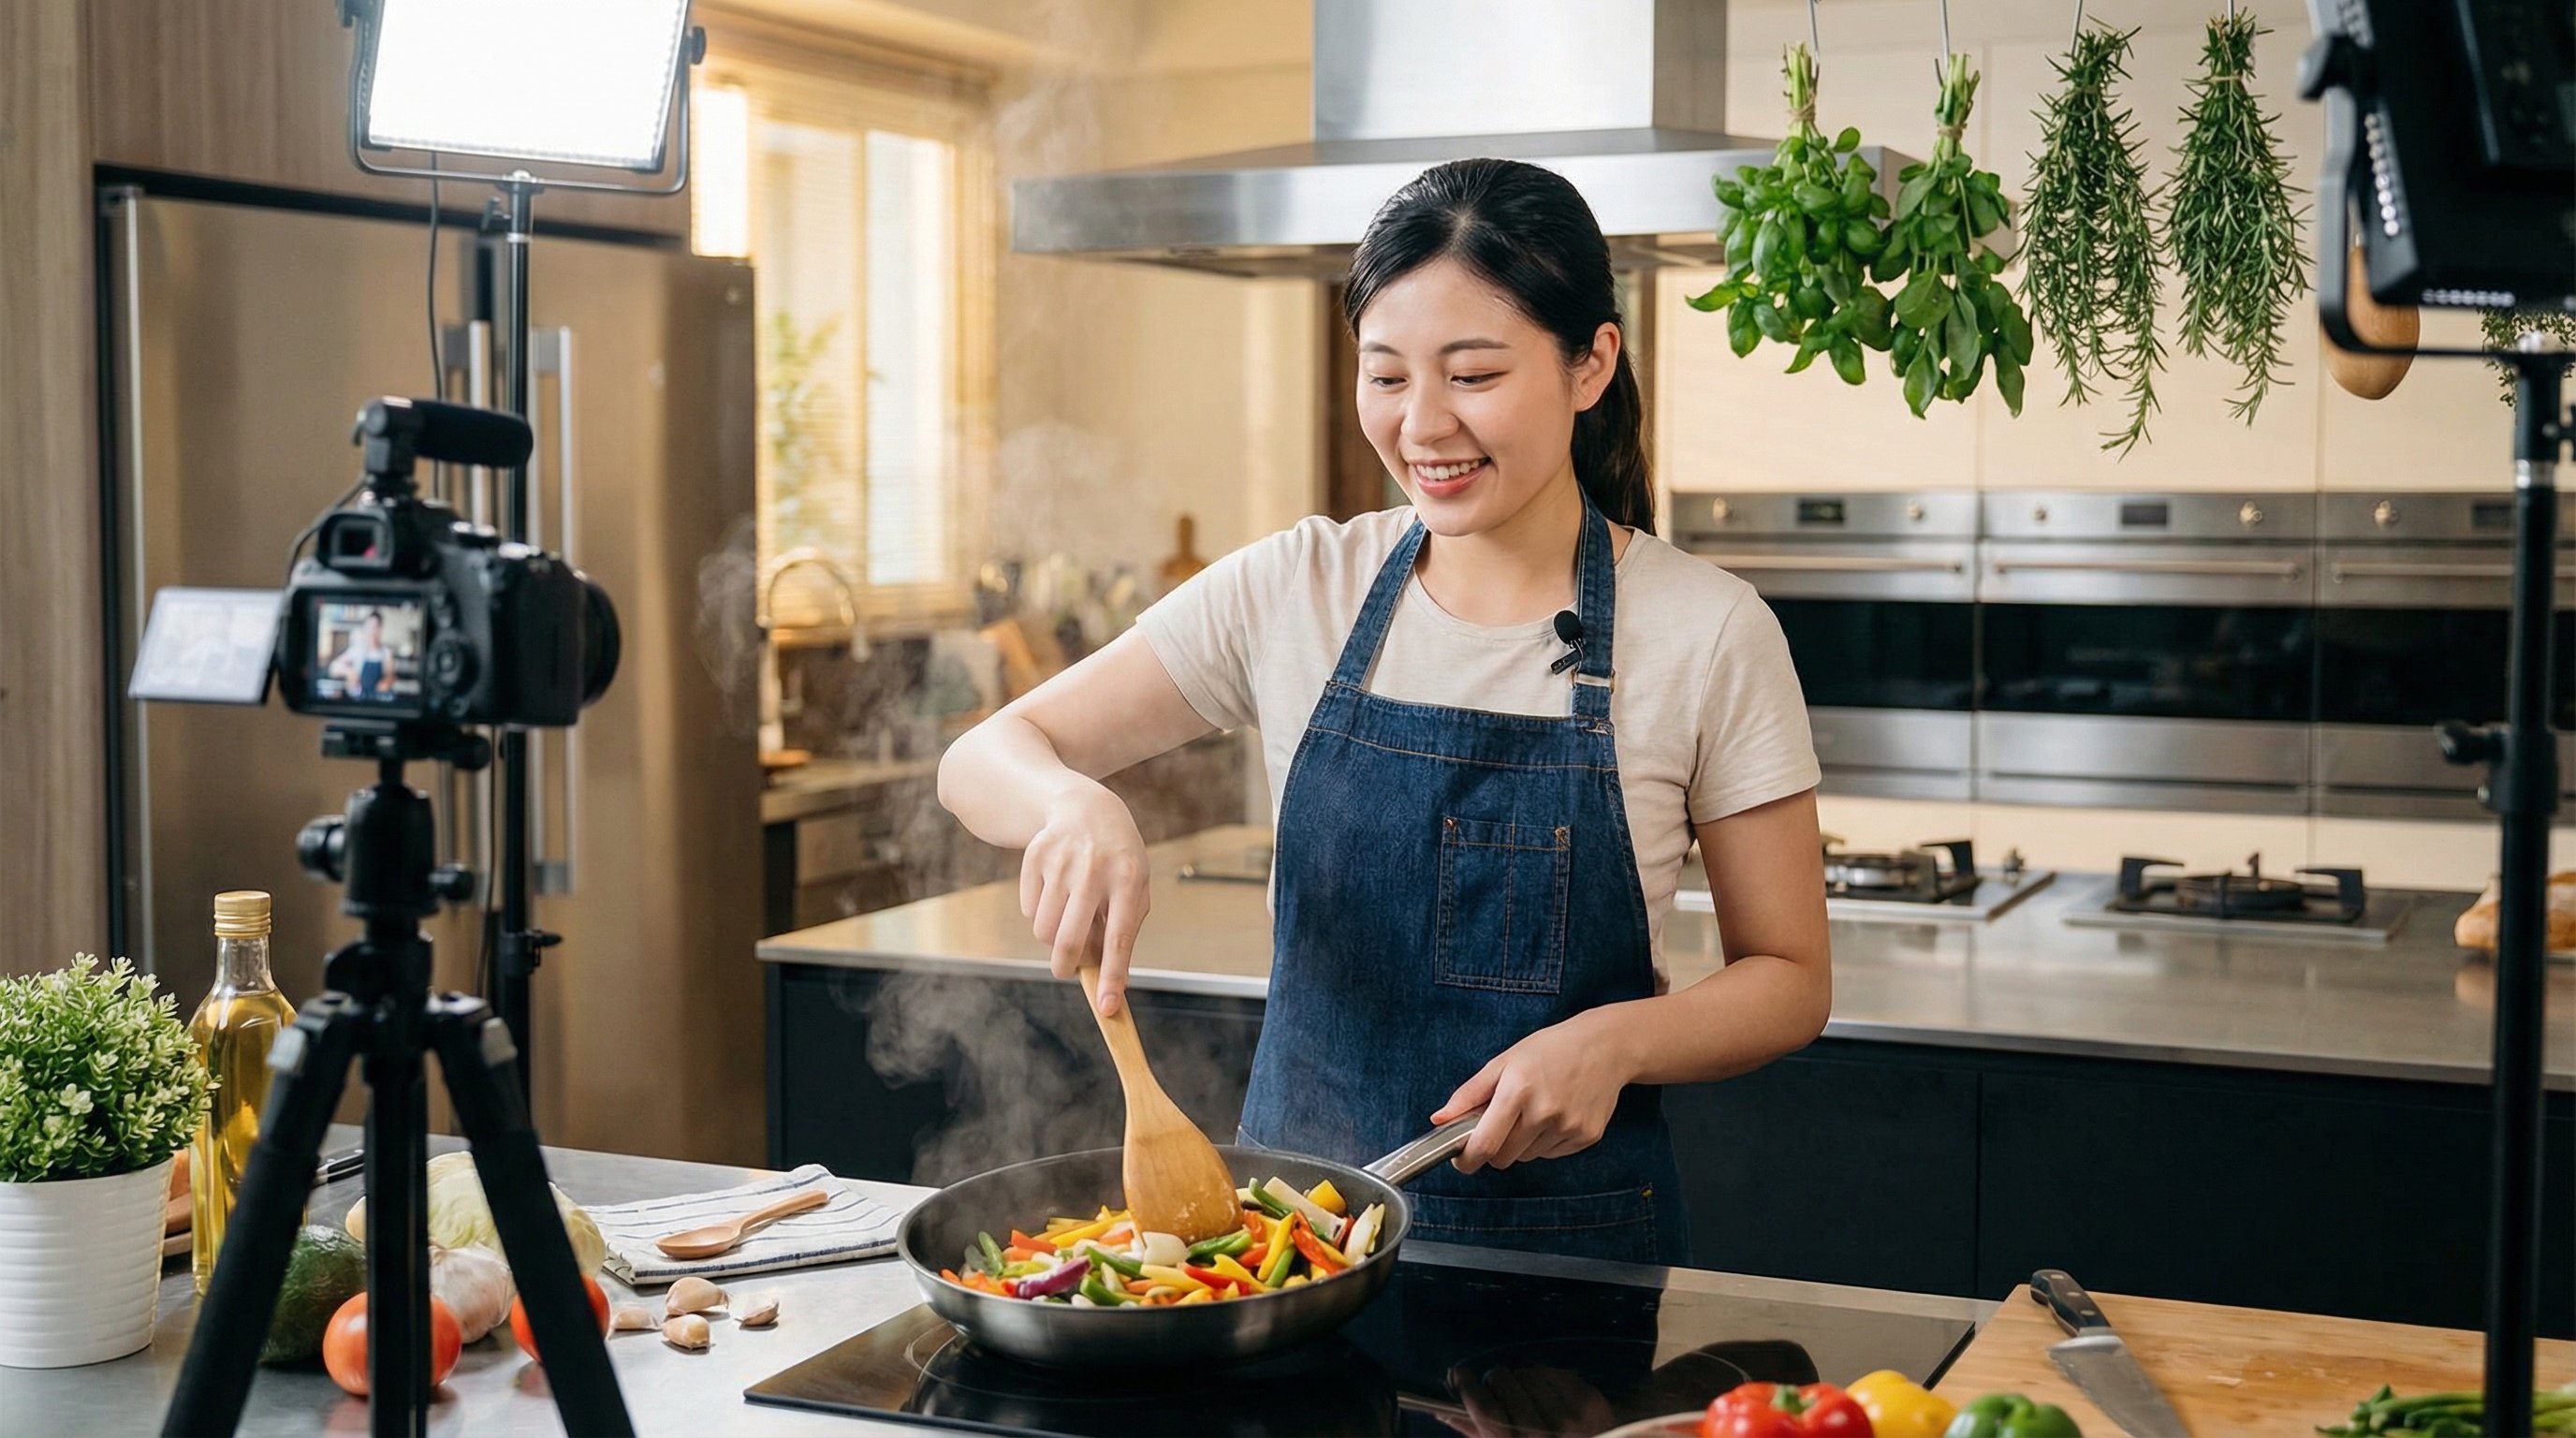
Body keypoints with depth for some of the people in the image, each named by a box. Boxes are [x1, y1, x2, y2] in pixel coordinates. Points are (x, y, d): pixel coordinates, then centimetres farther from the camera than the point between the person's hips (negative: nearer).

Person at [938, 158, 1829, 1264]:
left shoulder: (1708, 632, -6)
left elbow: (1789, 980, 1)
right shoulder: (1294, 592, -1)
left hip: (1572, 1248, -1)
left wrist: (1615, 1041, -19)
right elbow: (982, 759, 0)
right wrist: (1075, 804, -22)